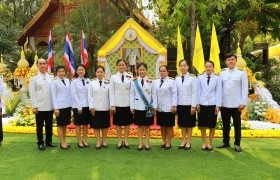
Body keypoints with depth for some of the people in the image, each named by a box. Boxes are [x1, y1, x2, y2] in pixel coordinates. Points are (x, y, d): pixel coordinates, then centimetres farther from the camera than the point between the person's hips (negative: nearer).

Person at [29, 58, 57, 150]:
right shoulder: (34, 78, 3)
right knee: (40, 126, 5)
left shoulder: (51, 77, 7)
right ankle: (40, 143, 14)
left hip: (50, 107, 2)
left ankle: (49, 141, 23)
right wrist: (34, 106, -7)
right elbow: (32, 93, -1)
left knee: (49, 125, 10)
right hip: (40, 107, -2)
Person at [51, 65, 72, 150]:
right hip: (60, 106, -5)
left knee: (65, 124, 10)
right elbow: (53, 96, -4)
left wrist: (72, 104, 7)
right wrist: (56, 108, -10)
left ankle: (64, 141, 19)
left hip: (68, 105, 5)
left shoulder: (67, 81, 10)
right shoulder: (54, 82, -2)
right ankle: (62, 143, 7)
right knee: (60, 125, 2)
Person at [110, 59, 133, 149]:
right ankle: (120, 141, 18)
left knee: (127, 122, 8)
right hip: (117, 104, 0)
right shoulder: (113, 77, 2)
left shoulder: (130, 77, 2)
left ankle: (126, 141, 20)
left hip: (127, 103, 0)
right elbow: (111, 92, 1)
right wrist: (112, 105, -5)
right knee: (118, 123, 6)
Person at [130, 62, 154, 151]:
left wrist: (154, 106, -3)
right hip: (138, 107, 1)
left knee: (147, 125, 8)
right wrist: (132, 107, -1)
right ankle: (140, 143, 17)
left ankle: (147, 143, 18)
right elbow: (132, 95, 4)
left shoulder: (151, 81, 1)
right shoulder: (134, 82, 3)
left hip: (148, 107, -1)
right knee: (140, 126, 8)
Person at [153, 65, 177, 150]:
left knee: (169, 126, 4)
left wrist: (173, 106, -12)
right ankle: (164, 141, 24)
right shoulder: (156, 82, 7)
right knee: (162, 125, 12)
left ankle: (168, 143, 14)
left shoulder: (171, 81, -5)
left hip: (168, 107, -4)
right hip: (159, 108, 4)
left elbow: (174, 94, -7)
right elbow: (154, 94, 5)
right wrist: (155, 106, 0)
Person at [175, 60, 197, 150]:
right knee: (182, 123, 10)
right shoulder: (177, 78, 7)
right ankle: (183, 141, 20)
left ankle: (188, 142, 14)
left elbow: (194, 92, -7)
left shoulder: (192, 77, -5)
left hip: (189, 104, -4)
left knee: (189, 123, 5)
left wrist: (194, 105, -11)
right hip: (180, 104, 4)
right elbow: (176, 92, 6)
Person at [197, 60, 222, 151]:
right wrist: (197, 103, 0)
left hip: (212, 104, -1)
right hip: (202, 104, 1)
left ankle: (210, 143, 20)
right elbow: (198, 91, 5)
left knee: (212, 125, 7)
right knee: (202, 125, 6)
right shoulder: (200, 78, 4)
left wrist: (218, 105, -4)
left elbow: (218, 92, 0)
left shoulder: (217, 78, 1)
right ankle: (204, 142, 20)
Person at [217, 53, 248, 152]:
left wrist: (243, 103, -9)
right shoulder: (222, 73, 6)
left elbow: (245, 89, -4)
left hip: (236, 104, -3)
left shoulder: (242, 72, -2)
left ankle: (237, 144, 16)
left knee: (237, 125, 7)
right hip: (224, 104, 3)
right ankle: (225, 142, 23)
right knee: (225, 124, 12)